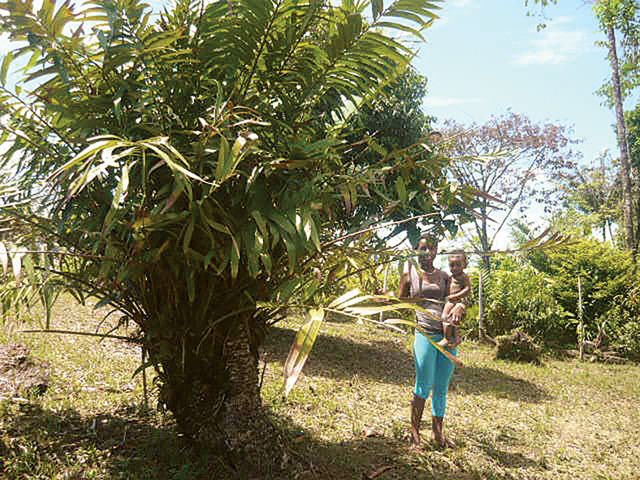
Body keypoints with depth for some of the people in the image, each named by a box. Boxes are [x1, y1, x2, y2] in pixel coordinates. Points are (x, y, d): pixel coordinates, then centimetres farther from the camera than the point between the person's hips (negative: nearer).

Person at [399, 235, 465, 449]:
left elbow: (457, 297, 9)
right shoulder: (409, 274, 8)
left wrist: (459, 306, -13)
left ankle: (438, 433, 19)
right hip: (426, 334, -3)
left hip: (448, 335, 3)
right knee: (424, 386, -3)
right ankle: (414, 432, 10)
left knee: (442, 388, 8)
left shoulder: (444, 276, 16)